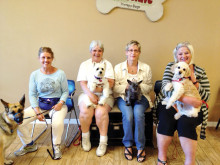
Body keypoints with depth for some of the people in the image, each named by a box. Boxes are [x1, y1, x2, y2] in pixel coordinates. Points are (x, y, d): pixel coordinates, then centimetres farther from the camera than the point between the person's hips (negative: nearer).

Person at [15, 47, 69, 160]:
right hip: (40, 104, 3)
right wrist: (37, 111, -9)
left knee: (58, 123, -34)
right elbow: (32, 95, 3)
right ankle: (29, 145, 13)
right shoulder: (34, 75, 2)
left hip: (57, 104, -3)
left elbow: (65, 92, 1)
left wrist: (60, 103, -18)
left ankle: (56, 146, -1)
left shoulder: (60, 73, -4)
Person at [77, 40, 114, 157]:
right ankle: (85, 138, -4)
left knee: (101, 112, -29)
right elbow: (83, 84, 1)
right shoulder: (84, 64, 12)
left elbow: (110, 84, -2)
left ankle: (103, 142, -15)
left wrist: (95, 89, -17)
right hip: (87, 94, 1)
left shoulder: (107, 64, 10)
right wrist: (91, 95, -17)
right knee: (85, 111, -28)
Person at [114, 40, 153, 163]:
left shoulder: (146, 68, 8)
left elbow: (149, 87, 9)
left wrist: (139, 87, -12)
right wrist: (126, 87, -16)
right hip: (123, 97, 0)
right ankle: (128, 145, -9)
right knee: (128, 114, -30)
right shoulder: (118, 67, 7)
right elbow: (114, 87, 3)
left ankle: (141, 147, -15)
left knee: (138, 113, -31)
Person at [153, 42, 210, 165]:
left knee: (185, 121, -32)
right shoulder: (171, 67, 8)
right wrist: (185, 99, -24)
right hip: (169, 104, 0)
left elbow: (206, 97, 6)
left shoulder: (200, 72, 11)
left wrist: (194, 80, -9)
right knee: (166, 117, -31)